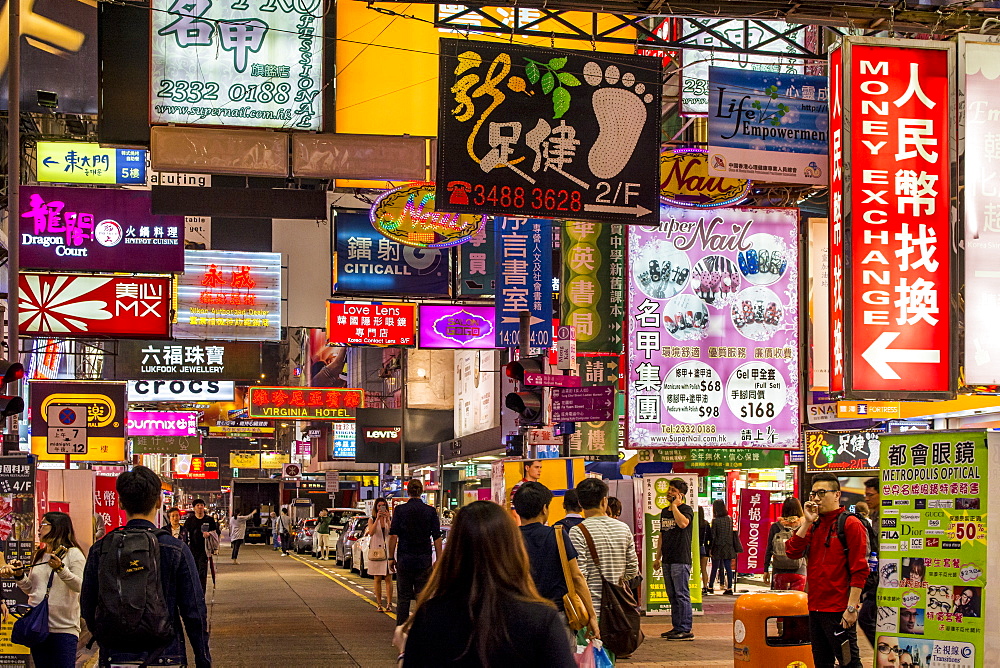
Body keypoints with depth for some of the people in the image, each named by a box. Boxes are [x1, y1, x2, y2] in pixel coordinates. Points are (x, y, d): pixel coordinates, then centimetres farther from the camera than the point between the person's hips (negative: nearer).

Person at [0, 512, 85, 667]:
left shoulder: (73, 554, -4)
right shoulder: (39, 555, 18)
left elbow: (80, 586, -15)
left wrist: (60, 568, -26)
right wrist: (19, 575, 6)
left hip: (64, 627, -7)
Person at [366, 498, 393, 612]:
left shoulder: (389, 519, 8)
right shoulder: (372, 520, 6)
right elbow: (371, 532, -12)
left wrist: (387, 519, -15)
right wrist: (377, 519, -15)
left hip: (388, 550, 0)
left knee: (388, 579, -4)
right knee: (378, 579, 2)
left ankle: (389, 604, -4)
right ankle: (379, 604, 6)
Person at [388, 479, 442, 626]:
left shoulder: (400, 510, -3)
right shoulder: (430, 511, 0)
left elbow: (393, 536, -5)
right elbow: (437, 538, -1)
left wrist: (391, 558, 1)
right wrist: (439, 561, 3)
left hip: (404, 559, 0)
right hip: (424, 560, 0)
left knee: (403, 597, 6)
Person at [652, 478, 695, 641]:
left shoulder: (686, 509, -5)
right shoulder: (665, 512, 17)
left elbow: (683, 523, -28)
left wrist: (675, 506, -15)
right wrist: (657, 557, 20)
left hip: (681, 560, -8)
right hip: (667, 560, 8)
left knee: (682, 595, -8)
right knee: (672, 596, 11)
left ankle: (685, 630, -7)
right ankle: (676, 627, 16)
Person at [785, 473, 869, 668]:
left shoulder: (850, 524, -8)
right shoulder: (814, 526, 15)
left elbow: (859, 570, -13)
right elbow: (792, 552, 3)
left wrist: (851, 608, -19)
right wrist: (807, 522, -5)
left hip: (838, 610, -8)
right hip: (815, 607, 8)